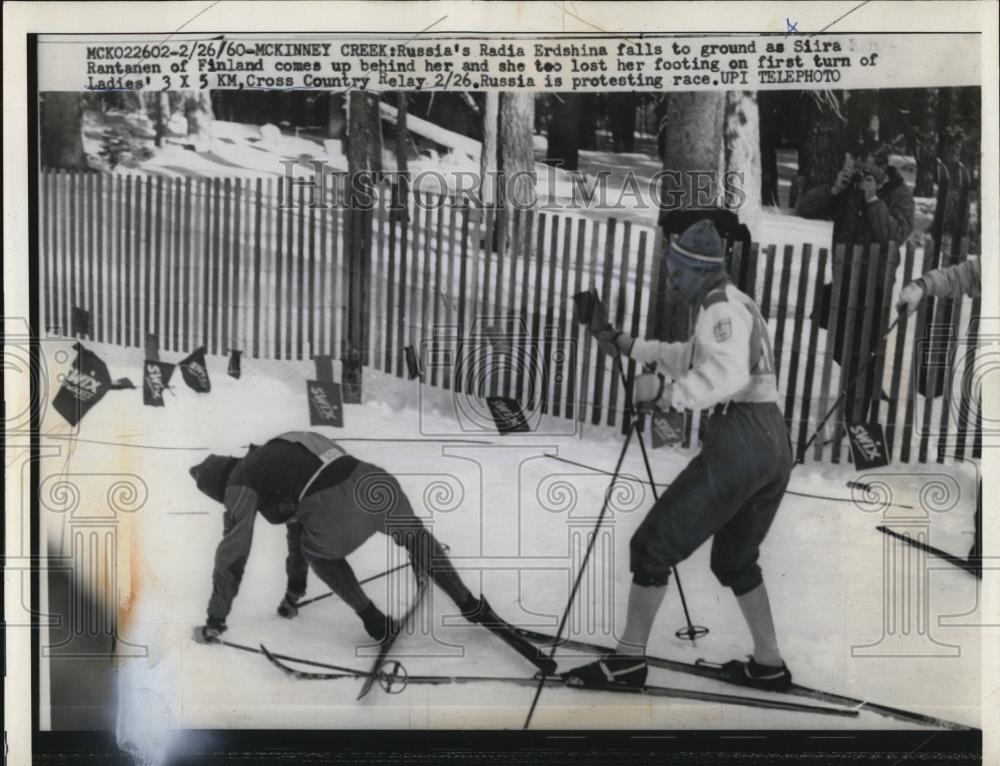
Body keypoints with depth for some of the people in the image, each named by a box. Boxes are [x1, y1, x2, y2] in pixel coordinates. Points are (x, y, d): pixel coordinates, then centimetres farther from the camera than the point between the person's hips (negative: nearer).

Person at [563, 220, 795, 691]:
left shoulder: (722, 310, -8)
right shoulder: (738, 307, 22)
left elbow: (729, 375, -27)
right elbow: (689, 358, 35)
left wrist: (668, 391, -35)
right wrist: (629, 346, 33)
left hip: (739, 443, -10)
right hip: (776, 445, 10)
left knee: (653, 543, -1)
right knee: (734, 560, 24)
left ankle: (628, 659, 3)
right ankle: (769, 665, 28)